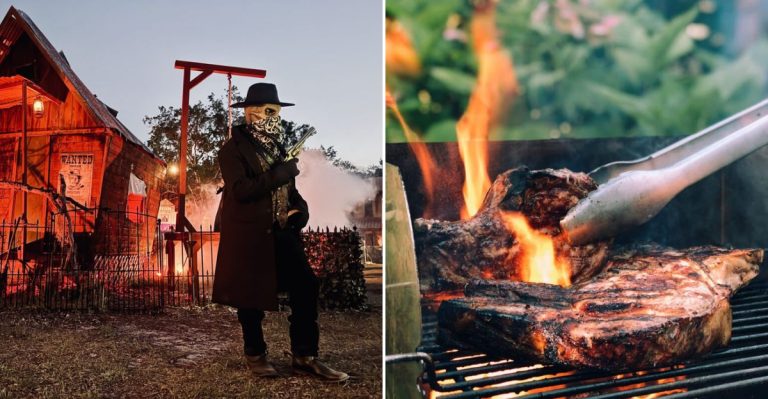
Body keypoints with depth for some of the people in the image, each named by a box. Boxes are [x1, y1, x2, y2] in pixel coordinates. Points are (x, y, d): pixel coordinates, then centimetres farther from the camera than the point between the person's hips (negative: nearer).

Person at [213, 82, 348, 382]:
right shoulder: (233, 148, -6)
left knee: (306, 287, -1)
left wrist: (299, 210, 4)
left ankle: (304, 356, 8)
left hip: (281, 231, 6)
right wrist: (282, 172, -20)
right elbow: (240, 190, -21)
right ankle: (255, 354, 24)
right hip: (248, 233, -6)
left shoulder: (278, 145, 16)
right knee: (251, 294, 5)